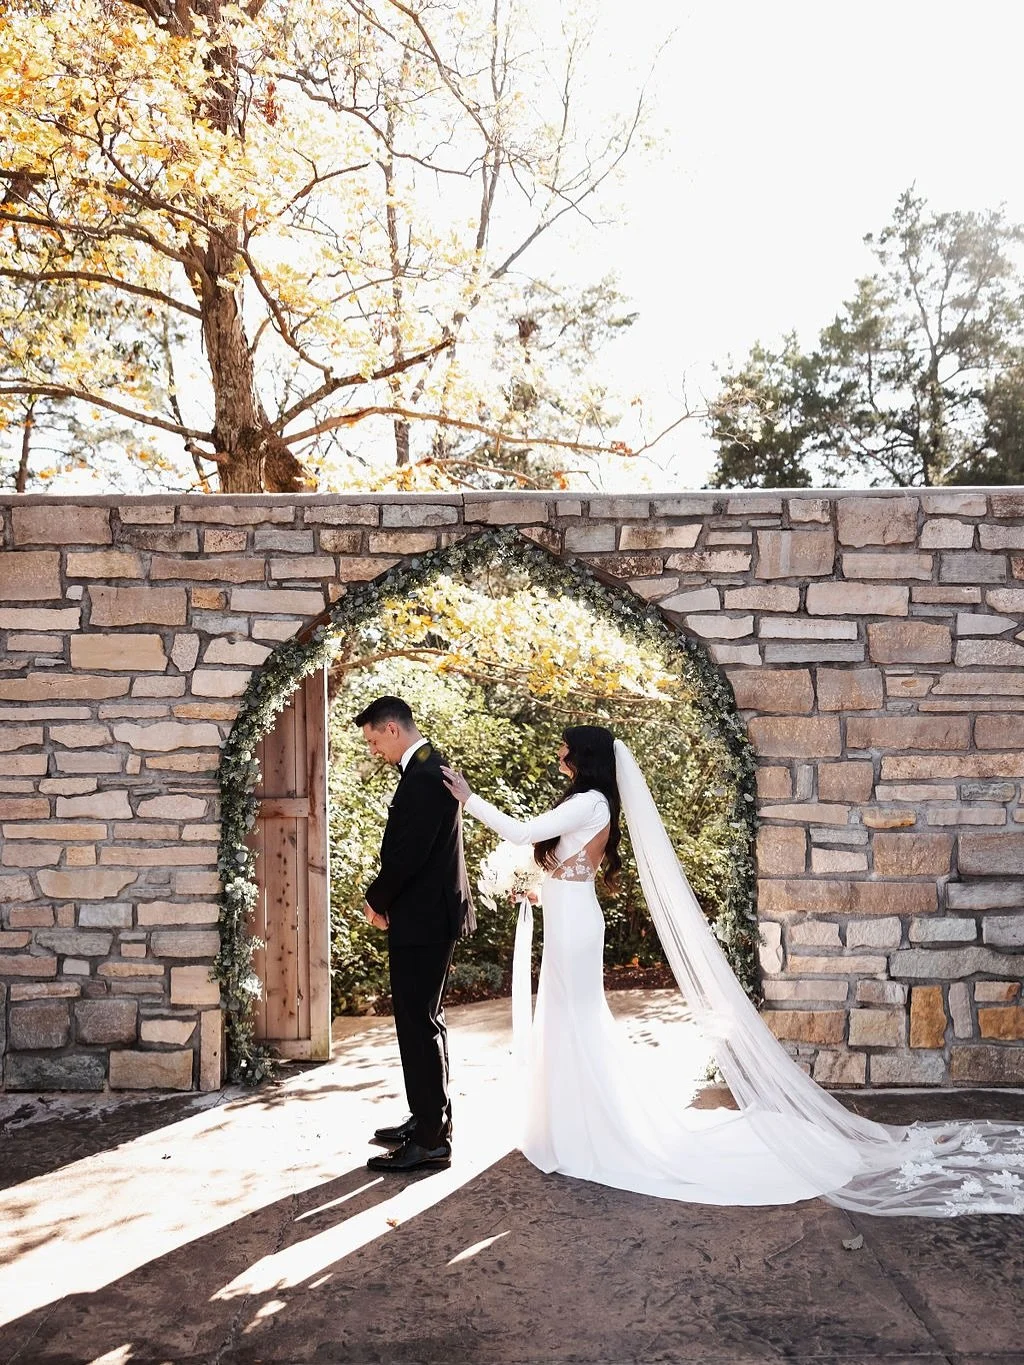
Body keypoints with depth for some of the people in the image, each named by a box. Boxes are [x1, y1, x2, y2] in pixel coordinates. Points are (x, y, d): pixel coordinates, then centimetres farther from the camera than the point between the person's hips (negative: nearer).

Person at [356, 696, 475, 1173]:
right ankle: (427, 1120, 30)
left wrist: (376, 899, -7)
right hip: (430, 913, 11)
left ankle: (431, 1141, 6)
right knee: (422, 1021, 18)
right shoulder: (431, 767, 13)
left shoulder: (423, 775, -20)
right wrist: (385, 896, 8)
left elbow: (407, 853, -23)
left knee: (419, 1025, -3)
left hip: (422, 918, -11)